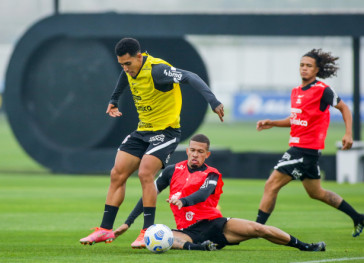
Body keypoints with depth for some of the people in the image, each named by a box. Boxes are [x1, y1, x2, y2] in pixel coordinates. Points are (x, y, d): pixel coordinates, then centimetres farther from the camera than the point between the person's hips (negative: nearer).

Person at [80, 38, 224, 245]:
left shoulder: (156, 70, -25)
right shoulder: (130, 67, 0)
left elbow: (190, 78, -35)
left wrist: (213, 101, -46)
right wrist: (114, 101, 37)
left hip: (166, 131, -8)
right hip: (143, 131, 8)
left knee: (145, 173, -25)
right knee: (117, 174, 1)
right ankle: (106, 229, 8)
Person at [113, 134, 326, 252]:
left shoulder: (212, 175, 4)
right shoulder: (173, 171, 11)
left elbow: (203, 194, -18)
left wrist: (182, 201, -40)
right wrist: (128, 223, 6)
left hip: (215, 225, -1)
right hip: (188, 231, 1)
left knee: (257, 228, -18)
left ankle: (304, 246, -6)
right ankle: (195, 247, -51)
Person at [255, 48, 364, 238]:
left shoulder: (322, 90, -10)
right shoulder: (296, 91, 14)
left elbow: (344, 108, 1)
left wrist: (348, 134, -7)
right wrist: (272, 123, 13)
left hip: (307, 149, -10)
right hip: (297, 146, 10)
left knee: (272, 185, -12)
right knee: (316, 192, 20)